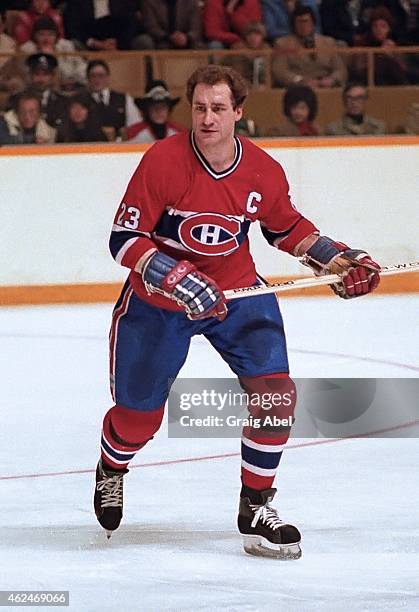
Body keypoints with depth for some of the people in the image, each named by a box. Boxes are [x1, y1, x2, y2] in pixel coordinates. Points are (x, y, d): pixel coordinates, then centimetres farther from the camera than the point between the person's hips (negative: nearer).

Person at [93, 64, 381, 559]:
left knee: (275, 391, -13)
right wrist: (177, 280, -34)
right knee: (139, 416, 6)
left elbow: (288, 227, 10)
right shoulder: (162, 161, -23)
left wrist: (336, 258, -2)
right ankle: (111, 470, 44)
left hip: (236, 292, 3)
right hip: (156, 301, -3)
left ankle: (255, 509, 3)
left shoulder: (264, 172, -10)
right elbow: (124, 239, -22)